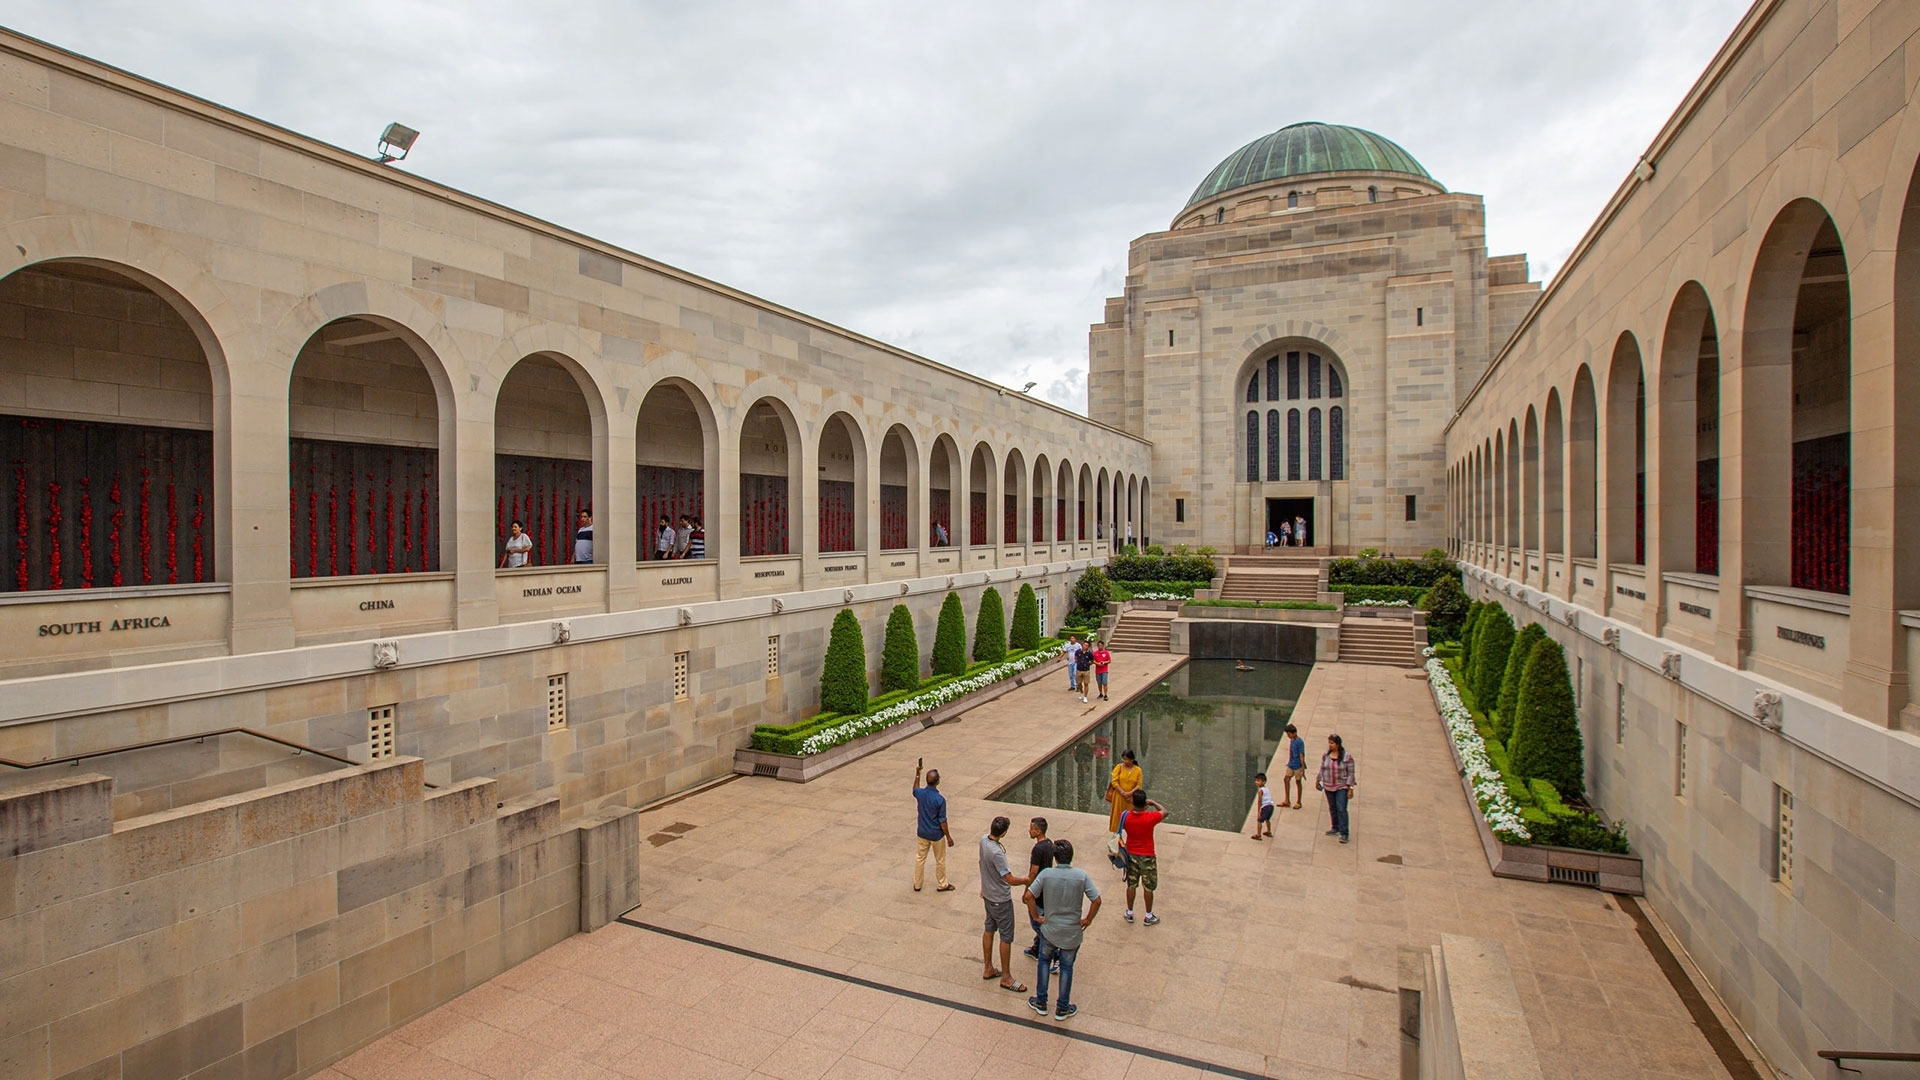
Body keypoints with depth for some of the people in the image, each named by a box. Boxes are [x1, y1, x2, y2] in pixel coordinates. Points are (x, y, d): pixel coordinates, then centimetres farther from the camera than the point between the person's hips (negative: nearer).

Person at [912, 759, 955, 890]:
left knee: (920, 858, 20)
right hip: (936, 835, -4)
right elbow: (942, 821, -19)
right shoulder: (940, 799, -27)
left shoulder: (920, 793, -13)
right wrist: (948, 837, -6)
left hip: (922, 833, 4)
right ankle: (943, 885, 31)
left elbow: (915, 790, 15)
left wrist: (917, 774, 17)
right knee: (940, 860, 15)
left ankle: (917, 884, 32)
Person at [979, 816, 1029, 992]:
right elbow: (1010, 880, -28)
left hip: (988, 895, 9)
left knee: (989, 929, 20)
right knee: (1006, 936, 6)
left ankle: (989, 969, 34)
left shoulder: (983, 840, -7)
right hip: (1000, 900, -9)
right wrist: (1029, 880, -13)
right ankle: (1006, 978, 18)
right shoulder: (996, 853, -35)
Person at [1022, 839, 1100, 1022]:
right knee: (1066, 967, 18)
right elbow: (1097, 900, -14)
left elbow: (1029, 896, -17)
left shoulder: (1046, 873, -15)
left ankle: (1041, 1003, 30)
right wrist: (1088, 919, -1)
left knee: (1044, 961, 23)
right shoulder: (1081, 875, -15)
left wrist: (1036, 917, -4)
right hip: (1073, 932, 0)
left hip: (1049, 929, 0)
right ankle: (1062, 1008, 28)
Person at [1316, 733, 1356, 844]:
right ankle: (1336, 828, 31)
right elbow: (1322, 769, 12)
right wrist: (1318, 781, 14)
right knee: (1332, 809, 15)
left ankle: (1344, 834, -6)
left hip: (1342, 787, -5)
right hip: (1328, 787, 5)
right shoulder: (1325, 755, 0)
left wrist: (1350, 788, -12)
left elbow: (1351, 773, -9)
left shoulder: (1347, 757, -12)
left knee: (1341, 809, -10)